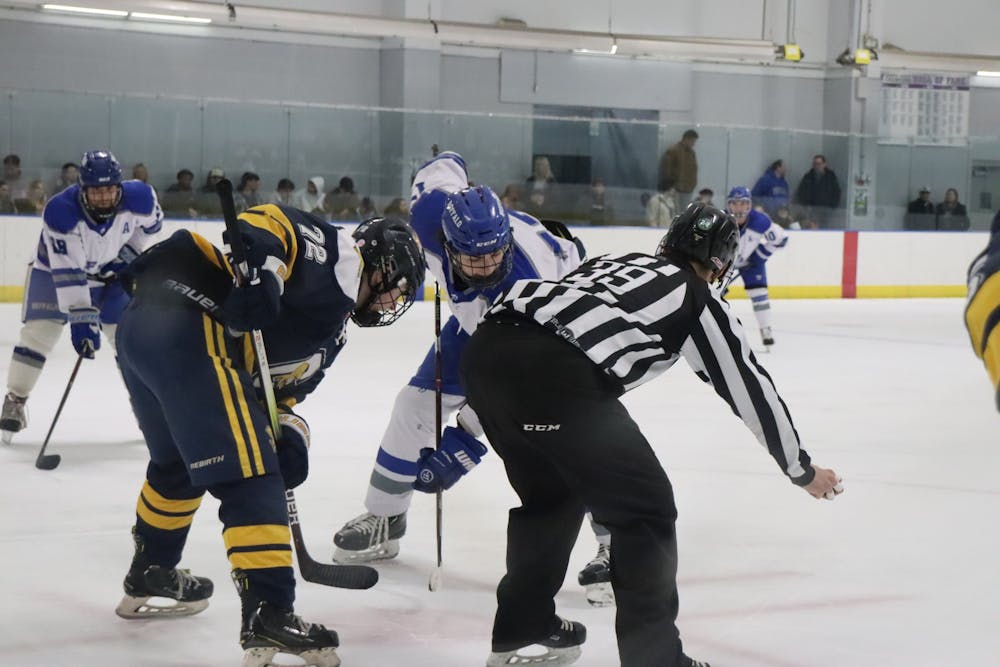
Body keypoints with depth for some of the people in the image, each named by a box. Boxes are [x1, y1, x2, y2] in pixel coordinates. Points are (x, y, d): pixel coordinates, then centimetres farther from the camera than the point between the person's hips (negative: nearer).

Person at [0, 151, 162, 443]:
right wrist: (80, 319, -41)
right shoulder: (60, 211, -37)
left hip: (110, 272, 3)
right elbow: (66, 272, -38)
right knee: (39, 331, -13)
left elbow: (151, 223, 0)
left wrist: (129, 253, -9)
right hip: (55, 269, -3)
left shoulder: (138, 198, -27)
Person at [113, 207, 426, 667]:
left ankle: (149, 577, 49)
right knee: (250, 476, -8)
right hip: (188, 324, -11)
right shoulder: (336, 254, 2)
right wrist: (257, 272, -28)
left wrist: (286, 429, 4)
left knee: (179, 460, 31)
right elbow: (264, 222, -12)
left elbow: (278, 381, 21)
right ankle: (268, 617, -12)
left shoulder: (331, 326, 27)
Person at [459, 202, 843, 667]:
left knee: (551, 494, 29)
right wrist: (801, 470, 35)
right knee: (645, 509, 8)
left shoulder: (616, 261, 34)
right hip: (551, 374, -7)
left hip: (487, 348, 7)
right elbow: (749, 387, 23)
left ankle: (522, 629, 38)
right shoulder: (698, 299, 18)